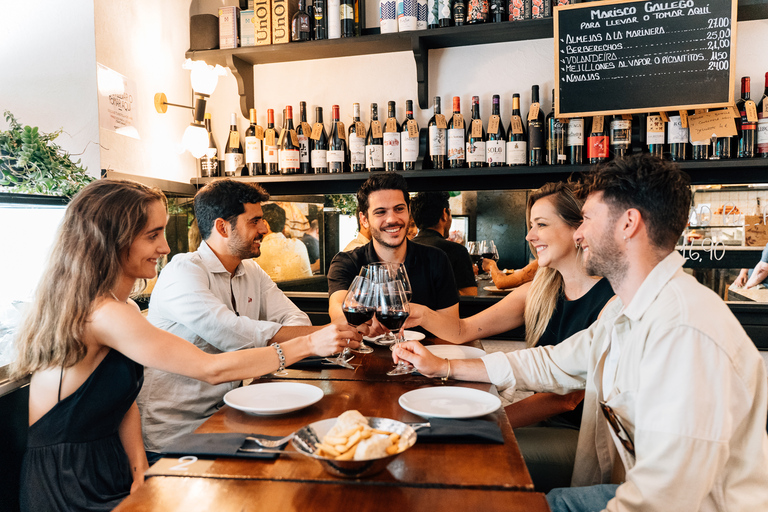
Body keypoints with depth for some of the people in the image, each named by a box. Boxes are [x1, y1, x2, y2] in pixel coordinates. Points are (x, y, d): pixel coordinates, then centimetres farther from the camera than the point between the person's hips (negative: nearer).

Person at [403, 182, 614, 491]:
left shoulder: (610, 301, -17)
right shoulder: (536, 293, 4)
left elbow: (568, 396, -21)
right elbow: (464, 331, 4)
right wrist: (423, 315, -17)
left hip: (585, 433, -6)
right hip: (543, 419, 6)